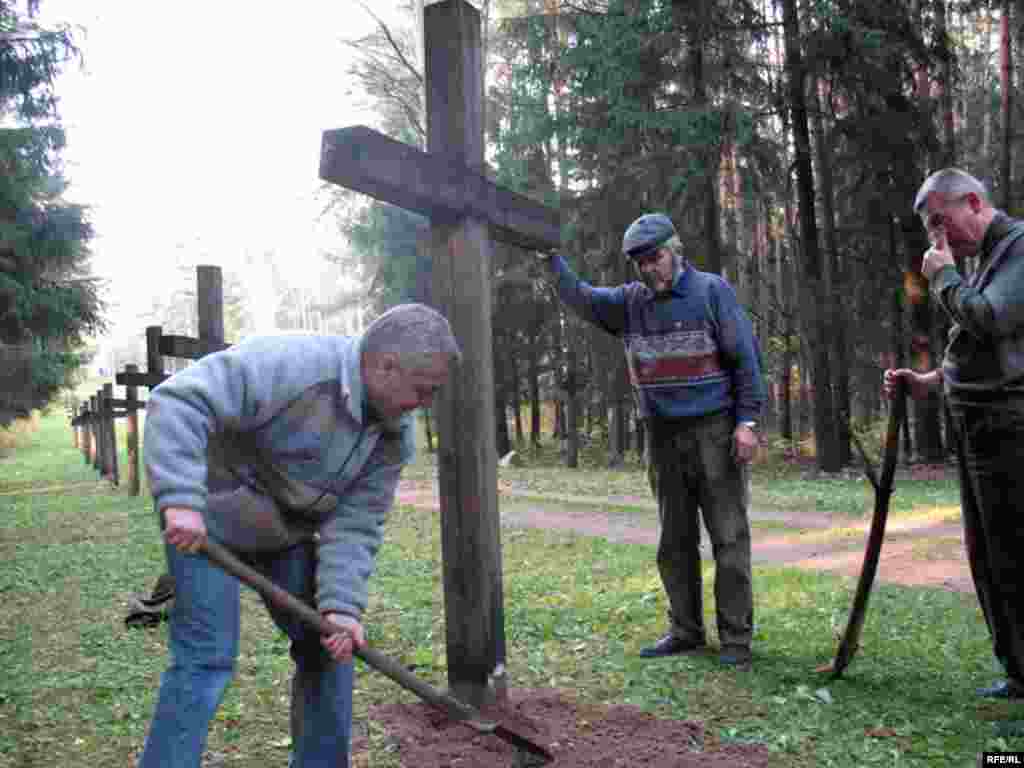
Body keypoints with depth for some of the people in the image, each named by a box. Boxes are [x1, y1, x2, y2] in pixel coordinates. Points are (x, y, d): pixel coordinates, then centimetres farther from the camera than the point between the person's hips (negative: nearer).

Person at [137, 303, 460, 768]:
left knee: (329, 647, 8)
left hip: (285, 532, 7)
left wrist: (341, 605, -21)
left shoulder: (394, 437, -8)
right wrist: (180, 500, -41)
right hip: (204, 520, -7)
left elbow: (354, 526, -9)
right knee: (208, 659, -10)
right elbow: (178, 401, -33)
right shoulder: (289, 364, -30)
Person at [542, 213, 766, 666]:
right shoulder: (630, 301, 11)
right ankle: (685, 631, 23)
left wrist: (747, 420, -12)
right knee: (675, 542, 11)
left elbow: (746, 356, -5)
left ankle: (736, 637, 7)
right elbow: (581, 299, 2)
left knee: (729, 537, -2)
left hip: (714, 430, -5)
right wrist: (551, 258, -13)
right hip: (663, 437, 5)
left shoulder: (711, 291, -3)